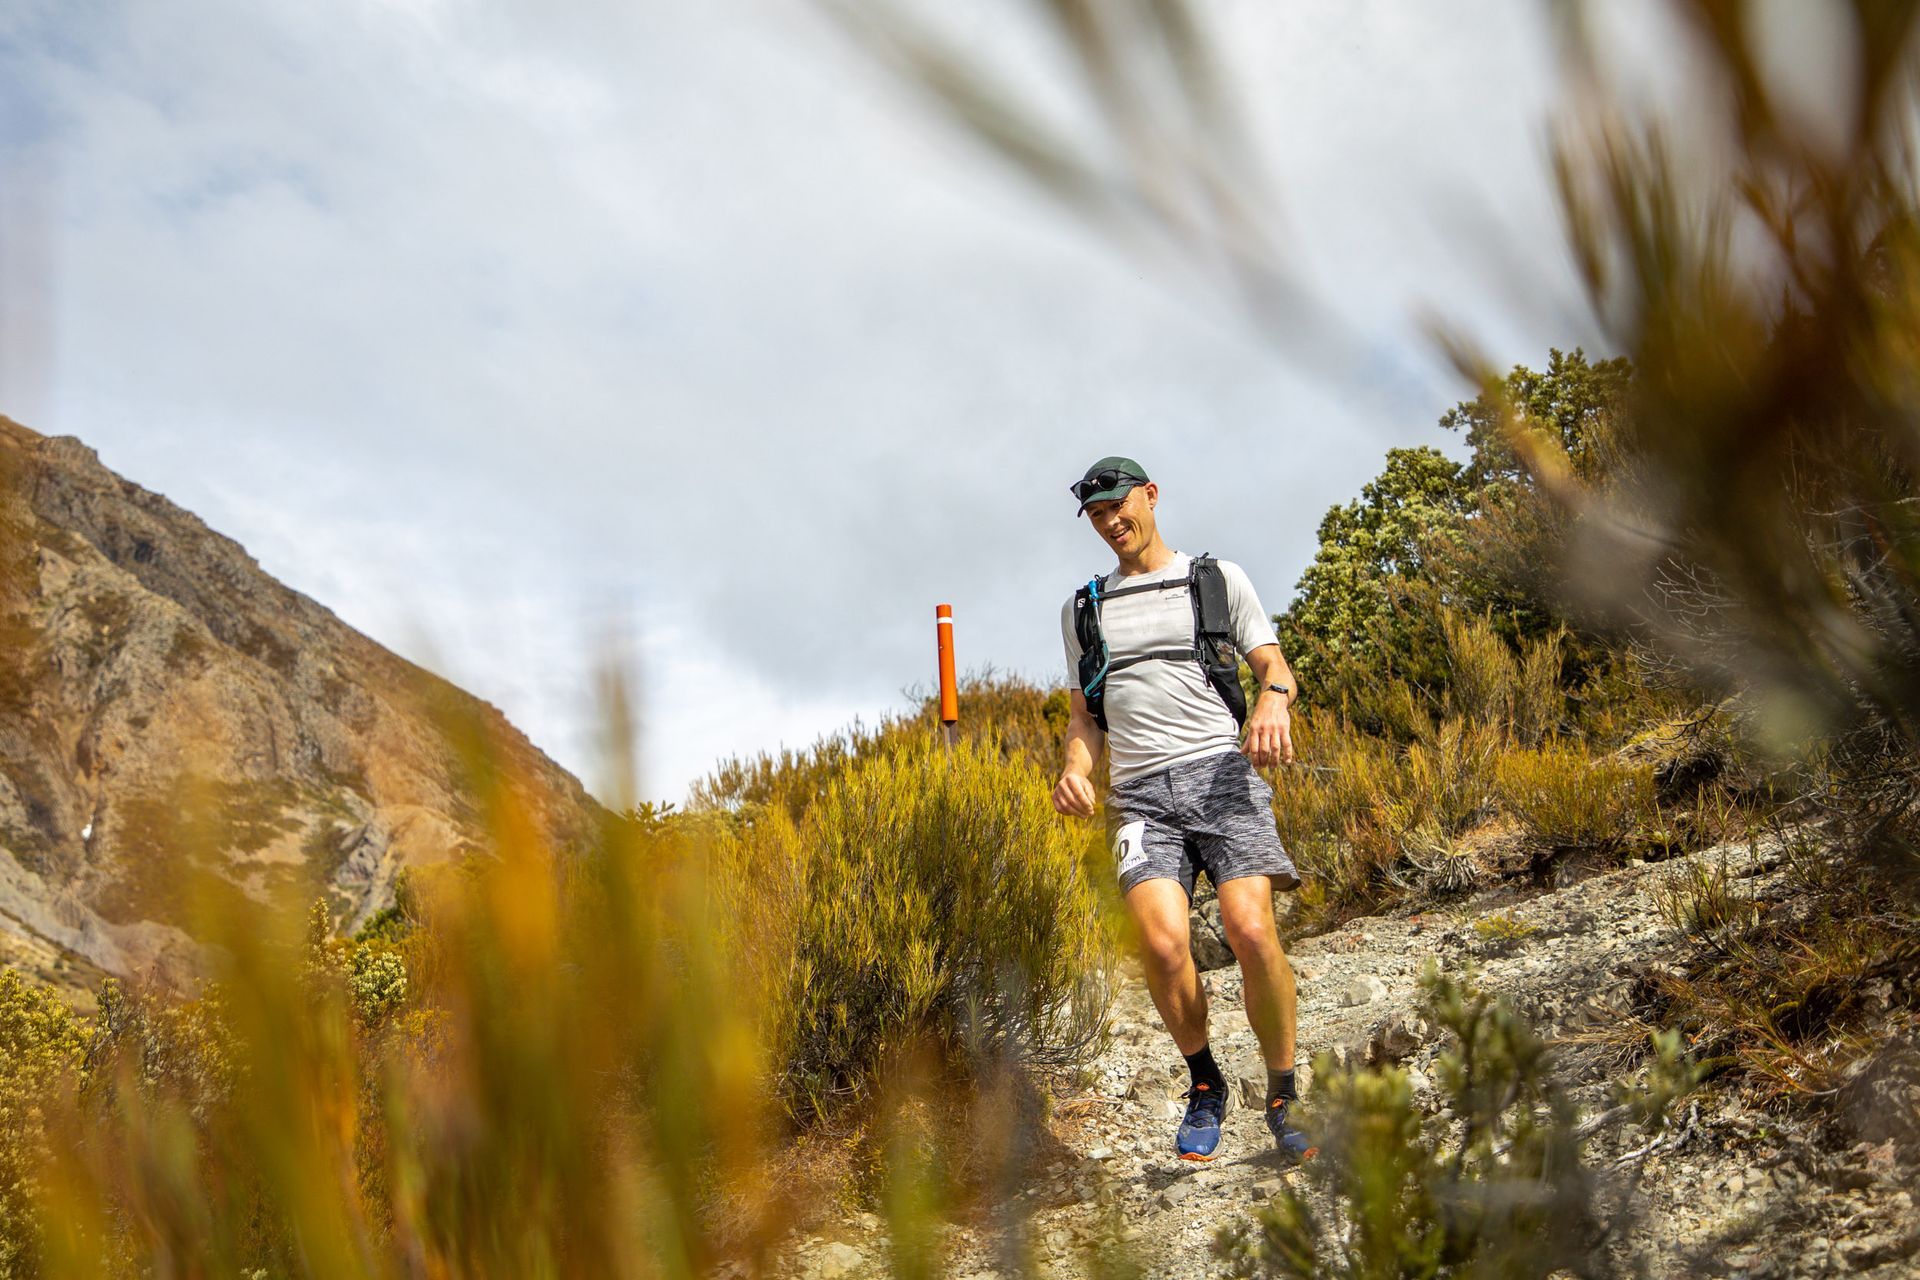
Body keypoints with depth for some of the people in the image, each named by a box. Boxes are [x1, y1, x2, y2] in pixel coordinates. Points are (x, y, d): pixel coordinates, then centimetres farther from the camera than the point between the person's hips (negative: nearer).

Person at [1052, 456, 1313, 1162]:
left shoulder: (1218, 577, 14)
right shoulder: (1082, 609, 22)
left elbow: (1274, 666, 8)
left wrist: (1273, 699, -17)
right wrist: (1074, 766, 1)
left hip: (1221, 771, -1)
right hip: (1140, 792, 2)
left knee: (1251, 930, -22)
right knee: (1163, 944, -21)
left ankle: (1282, 1098, -2)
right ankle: (1204, 1086, 5)